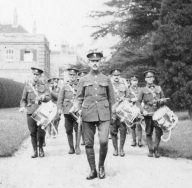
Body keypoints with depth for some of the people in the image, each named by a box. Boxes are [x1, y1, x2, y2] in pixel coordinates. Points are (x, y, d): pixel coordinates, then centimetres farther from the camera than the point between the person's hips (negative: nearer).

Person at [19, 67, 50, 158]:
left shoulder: (44, 87, 8)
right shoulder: (27, 87, 10)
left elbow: (48, 97, -4)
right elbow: (23, 99, 12)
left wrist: (42, 97, -25)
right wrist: (22, 106, -7)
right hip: (31, 113, 1)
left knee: (41, 132, -1)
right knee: (33, 133, 1)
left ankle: (41, 148, 21)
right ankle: (35, 151, 11)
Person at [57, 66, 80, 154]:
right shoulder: (64, 86, 10)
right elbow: (60, 99, 8)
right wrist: (59, 109, -4)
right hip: (67, 110, 2)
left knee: (77, 129, -6)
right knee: (69, 130, 4)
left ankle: (77, 146, 7)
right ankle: (71, 147, 14)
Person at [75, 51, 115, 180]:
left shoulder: (106, 79, 9)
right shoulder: (83, 80, 9)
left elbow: (111, 98, 12)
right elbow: (79, 98, 12)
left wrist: (111, 115, 9)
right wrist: (78, 111, 0)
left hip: (104, 115, -1)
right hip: (88, 115, 1)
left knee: (104, 141, -13)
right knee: (89, 143, 3)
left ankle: (101, 166, 12)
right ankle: (93, 170, 16)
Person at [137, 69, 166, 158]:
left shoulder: (159, 88, 15)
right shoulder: (143, 90, 9)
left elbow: (163, 100, 18)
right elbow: (138, 102, 6)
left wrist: (160, 102, -5)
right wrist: (143, 110, -9)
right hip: (148, 114, -1)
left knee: (159, 132, -7)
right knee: (149, 132, 2)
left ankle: (156, 149, 7)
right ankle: (150, 150, 13)